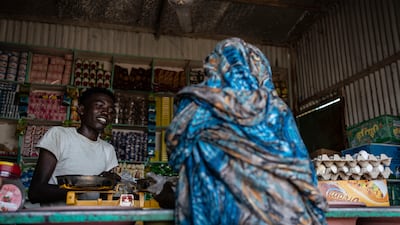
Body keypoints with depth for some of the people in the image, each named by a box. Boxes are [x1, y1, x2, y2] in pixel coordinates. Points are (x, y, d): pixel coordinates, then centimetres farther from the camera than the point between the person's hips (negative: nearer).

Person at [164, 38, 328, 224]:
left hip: (223, 207, -1)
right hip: (278, 208, 2)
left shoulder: (199, 102, 2)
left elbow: (175, 143, 12)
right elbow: (299, 167, 7)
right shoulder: (276, 107, 7)